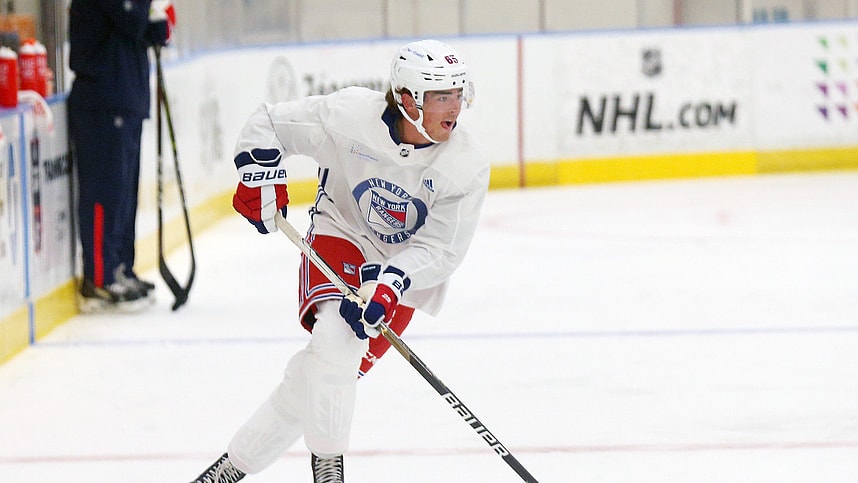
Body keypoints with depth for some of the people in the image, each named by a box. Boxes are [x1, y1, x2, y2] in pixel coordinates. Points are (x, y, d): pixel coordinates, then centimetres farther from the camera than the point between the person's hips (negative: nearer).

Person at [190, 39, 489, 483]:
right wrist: (261, 176, -20)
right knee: (335, 336, -29)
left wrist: (387, 285, -34)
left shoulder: (467, 166, -18)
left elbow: (440, 248, -20)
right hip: (339, 234, -1)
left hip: (402, 269, 1)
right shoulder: (350, 114, -20)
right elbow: (268, 123, -6)